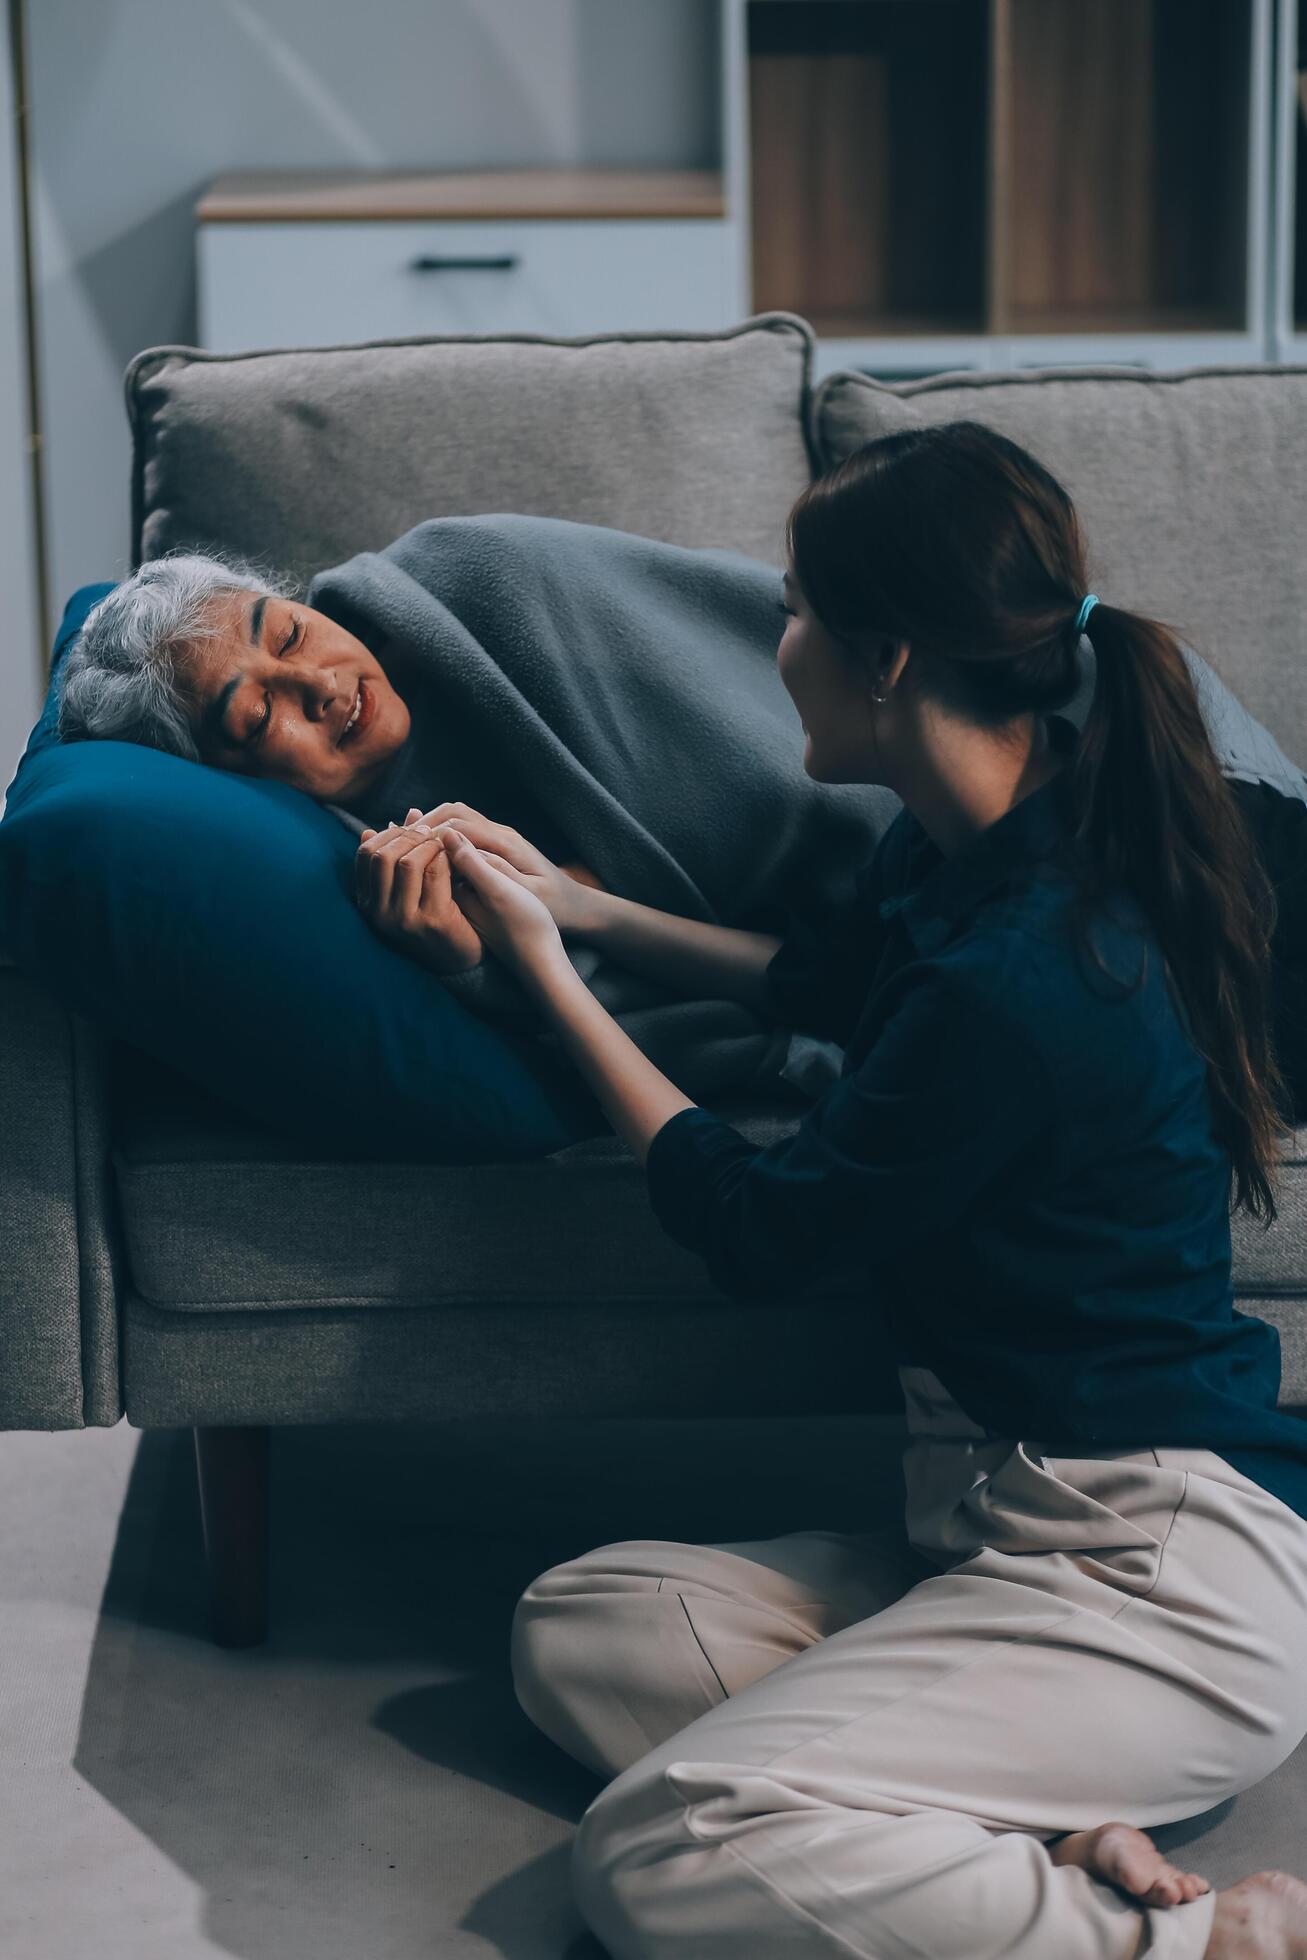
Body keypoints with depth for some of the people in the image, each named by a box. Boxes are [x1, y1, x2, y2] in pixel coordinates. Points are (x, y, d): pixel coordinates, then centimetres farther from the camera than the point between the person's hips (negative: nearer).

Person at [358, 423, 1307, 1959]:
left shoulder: (1015, 981, -26)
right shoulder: (962, 849, 3)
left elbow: (756, 1234, -10)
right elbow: (834, 977, 28)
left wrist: (545, 969, 1)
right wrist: (571, 902, 25)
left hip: (1157, 1574, -10)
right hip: (1002, 1521, 10)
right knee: (575, 1629, 4)